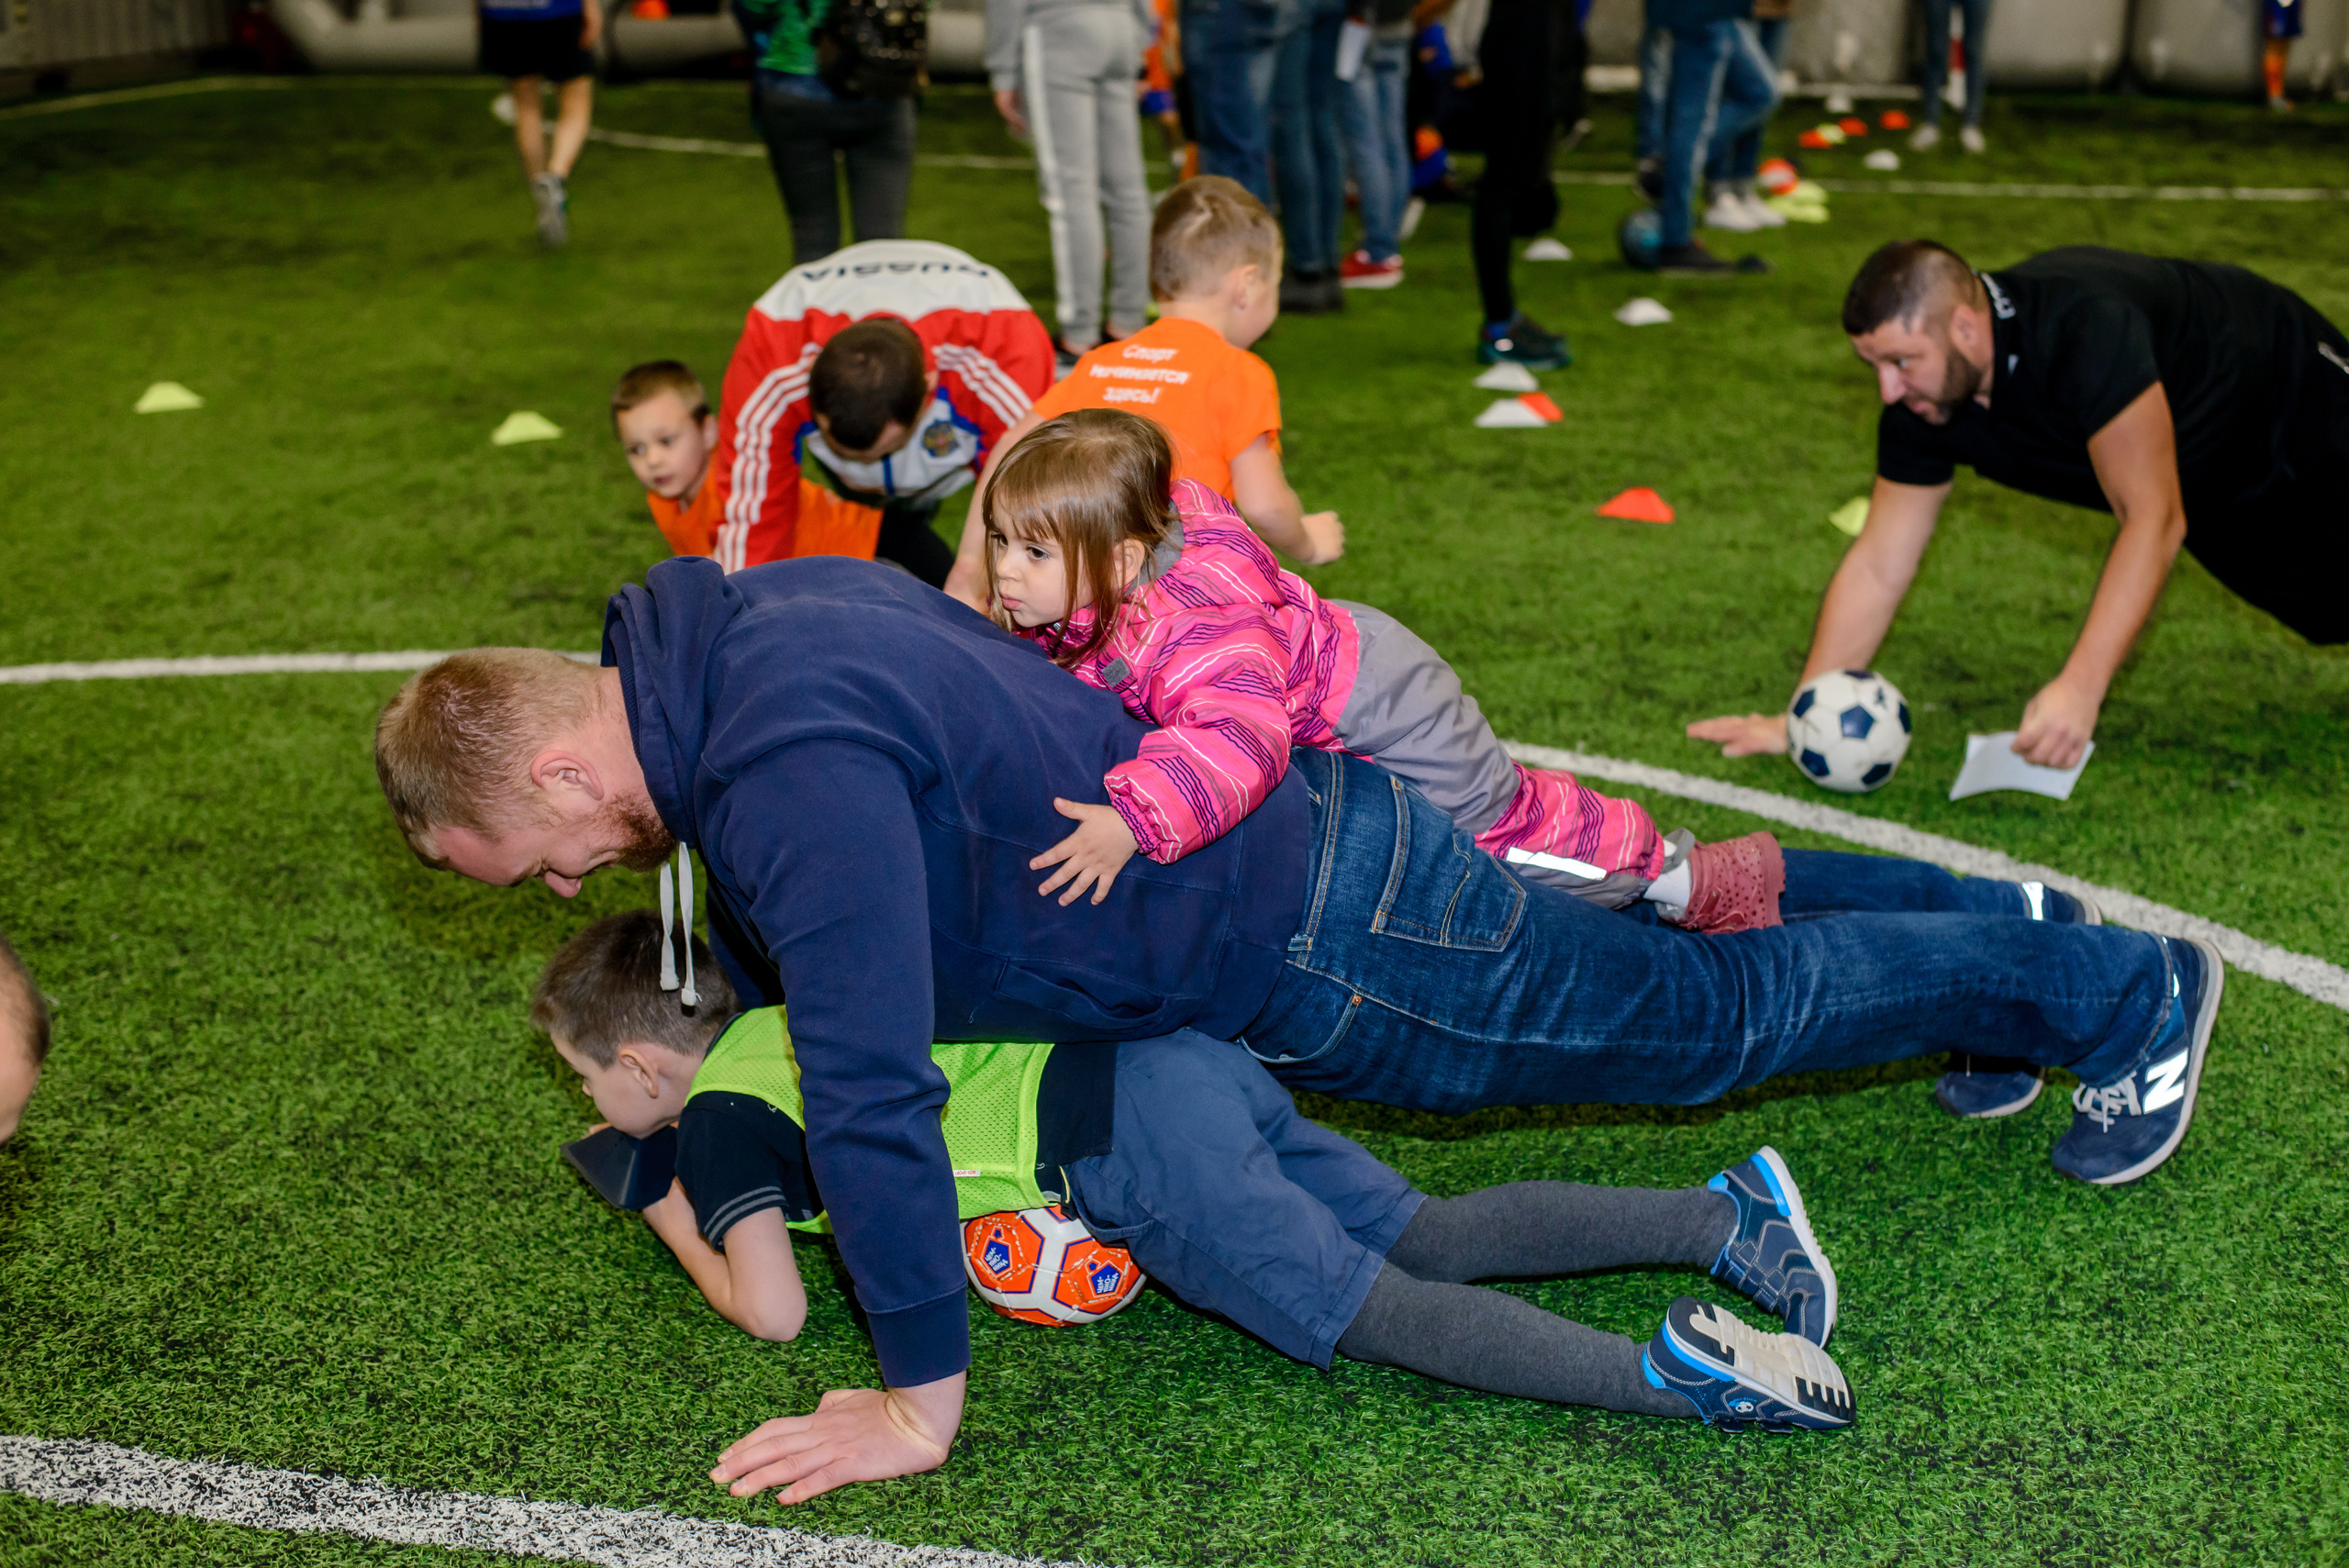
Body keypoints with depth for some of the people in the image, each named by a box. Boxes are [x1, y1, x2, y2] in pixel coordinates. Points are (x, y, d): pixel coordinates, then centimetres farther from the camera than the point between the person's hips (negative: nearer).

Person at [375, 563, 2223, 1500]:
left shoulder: (791, 774, -31)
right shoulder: (746, 616, 0)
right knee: (1656, 918, 26)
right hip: (1298, 827, 8)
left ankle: (2115, 991, 27)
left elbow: (872, 1085, -33)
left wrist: (916, 1396, -22)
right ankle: (1987, 918, 43)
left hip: (1320, 953, -8)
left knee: (1704, 1009, 9)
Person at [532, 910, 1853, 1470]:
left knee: (1376, 1313, -14)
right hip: (1184, 1061, 8)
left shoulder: (716, 1121, 3)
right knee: (1434, 1239, 7)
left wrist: (687, 1233, 13)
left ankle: (1669, 1375, -28)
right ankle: (1722, 1217, 0)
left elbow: (777, 1310, -6)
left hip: (1123, 1146, -8)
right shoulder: (769, 1029, 28)